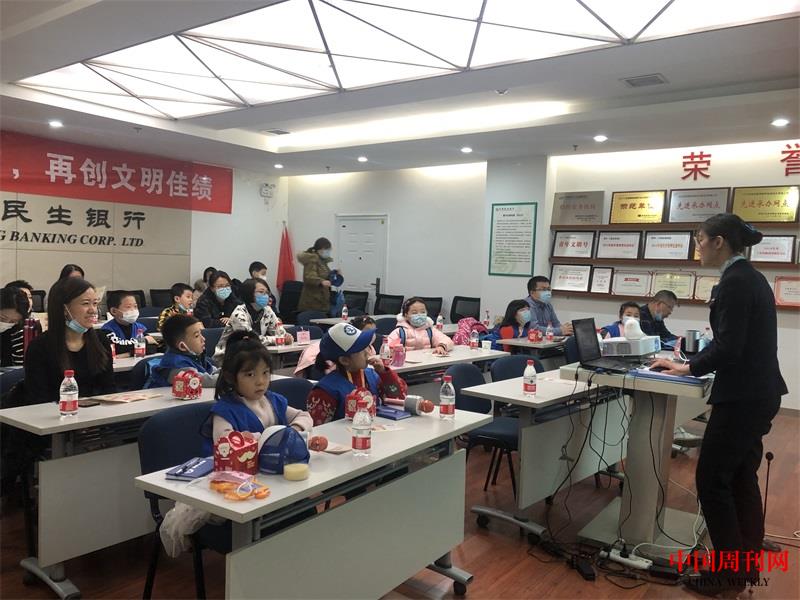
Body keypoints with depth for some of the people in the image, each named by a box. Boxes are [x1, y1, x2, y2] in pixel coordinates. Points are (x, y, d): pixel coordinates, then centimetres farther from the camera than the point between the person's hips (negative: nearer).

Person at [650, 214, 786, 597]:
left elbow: (728, 347, -22)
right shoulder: (749, 277, 12)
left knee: (711, 478, 0)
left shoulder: (735, 282, -18)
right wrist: (692, 362, 11)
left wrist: (689, 368, -8)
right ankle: (748, 563, 28)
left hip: (742, 396, -10)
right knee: (741, 477, 17)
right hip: (758, 392, 10)